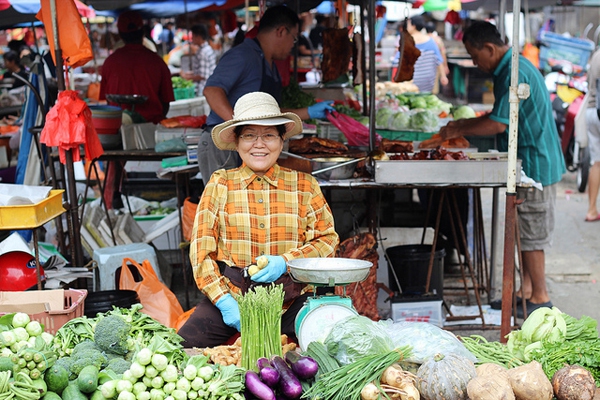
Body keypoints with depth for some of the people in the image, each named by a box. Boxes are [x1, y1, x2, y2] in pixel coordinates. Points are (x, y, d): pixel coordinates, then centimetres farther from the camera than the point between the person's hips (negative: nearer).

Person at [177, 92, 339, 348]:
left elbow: (328, 239, 7)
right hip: (231, 295, 0)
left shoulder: (305, 186, 10)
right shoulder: (220, 184, 8)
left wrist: (285, 262, -11)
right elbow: (201, 249, 3)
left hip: (291, 297, 0)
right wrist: (224, 301, -10)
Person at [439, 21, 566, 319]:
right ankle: (527, 290, 22)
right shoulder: (512, 68, 13)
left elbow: (498, 124, -23)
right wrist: (465, 124, 14)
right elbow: (502, 116, 22)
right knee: (526, 232, 15)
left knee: (531, 235, -2)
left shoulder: (514, 74, -20)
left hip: (534, 165, -10)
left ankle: (540, 298, 6)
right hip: (534, 163, 10)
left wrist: (459, 131, -11)